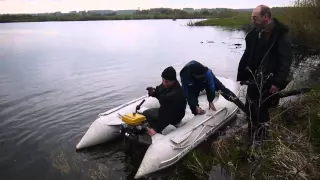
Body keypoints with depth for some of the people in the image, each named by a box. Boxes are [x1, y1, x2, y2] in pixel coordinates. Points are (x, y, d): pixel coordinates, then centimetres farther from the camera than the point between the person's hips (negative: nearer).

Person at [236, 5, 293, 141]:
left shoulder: (280, 34, -13)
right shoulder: (254, 33, 6)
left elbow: (286, 60, -16)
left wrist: (278, 82, -20)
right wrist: (242, 76, 10)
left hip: (269, 81, -7)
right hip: (254, 79, 7)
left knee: (260, 110, 0)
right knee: (250, 108, 13)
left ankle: (261, 138, 19)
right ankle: (253, 137, 31)